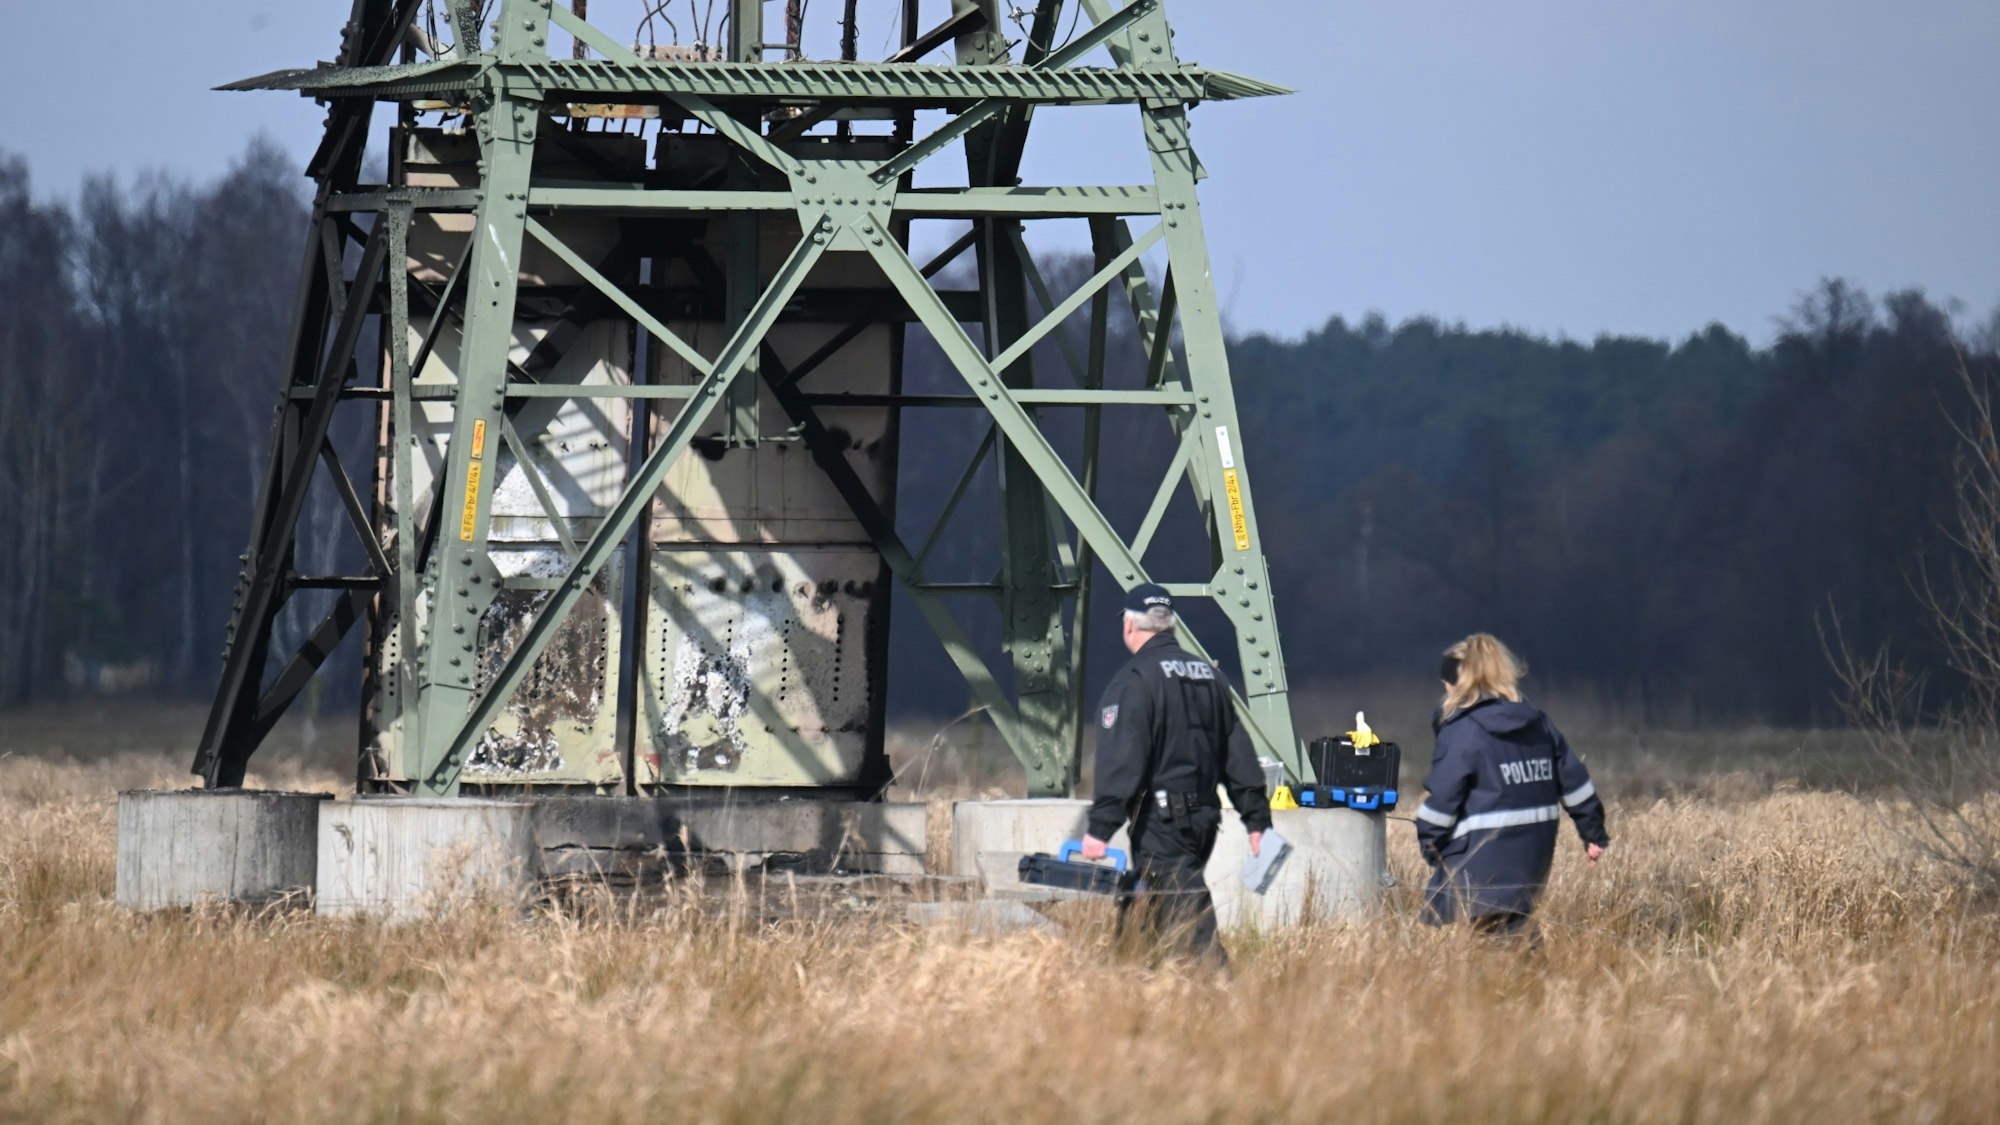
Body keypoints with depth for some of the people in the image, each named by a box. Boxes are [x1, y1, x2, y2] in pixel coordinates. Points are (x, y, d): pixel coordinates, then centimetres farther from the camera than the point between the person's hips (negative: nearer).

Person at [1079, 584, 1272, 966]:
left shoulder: (1134, 680, -9)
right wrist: (1257, 819, 19)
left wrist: (1100, 827, -18)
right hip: (1204, 816, 8)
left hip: (1160, 817, -8)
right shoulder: (1209, 676, 16)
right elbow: (1238, 755, 17)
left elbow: (1121, 761, -17)